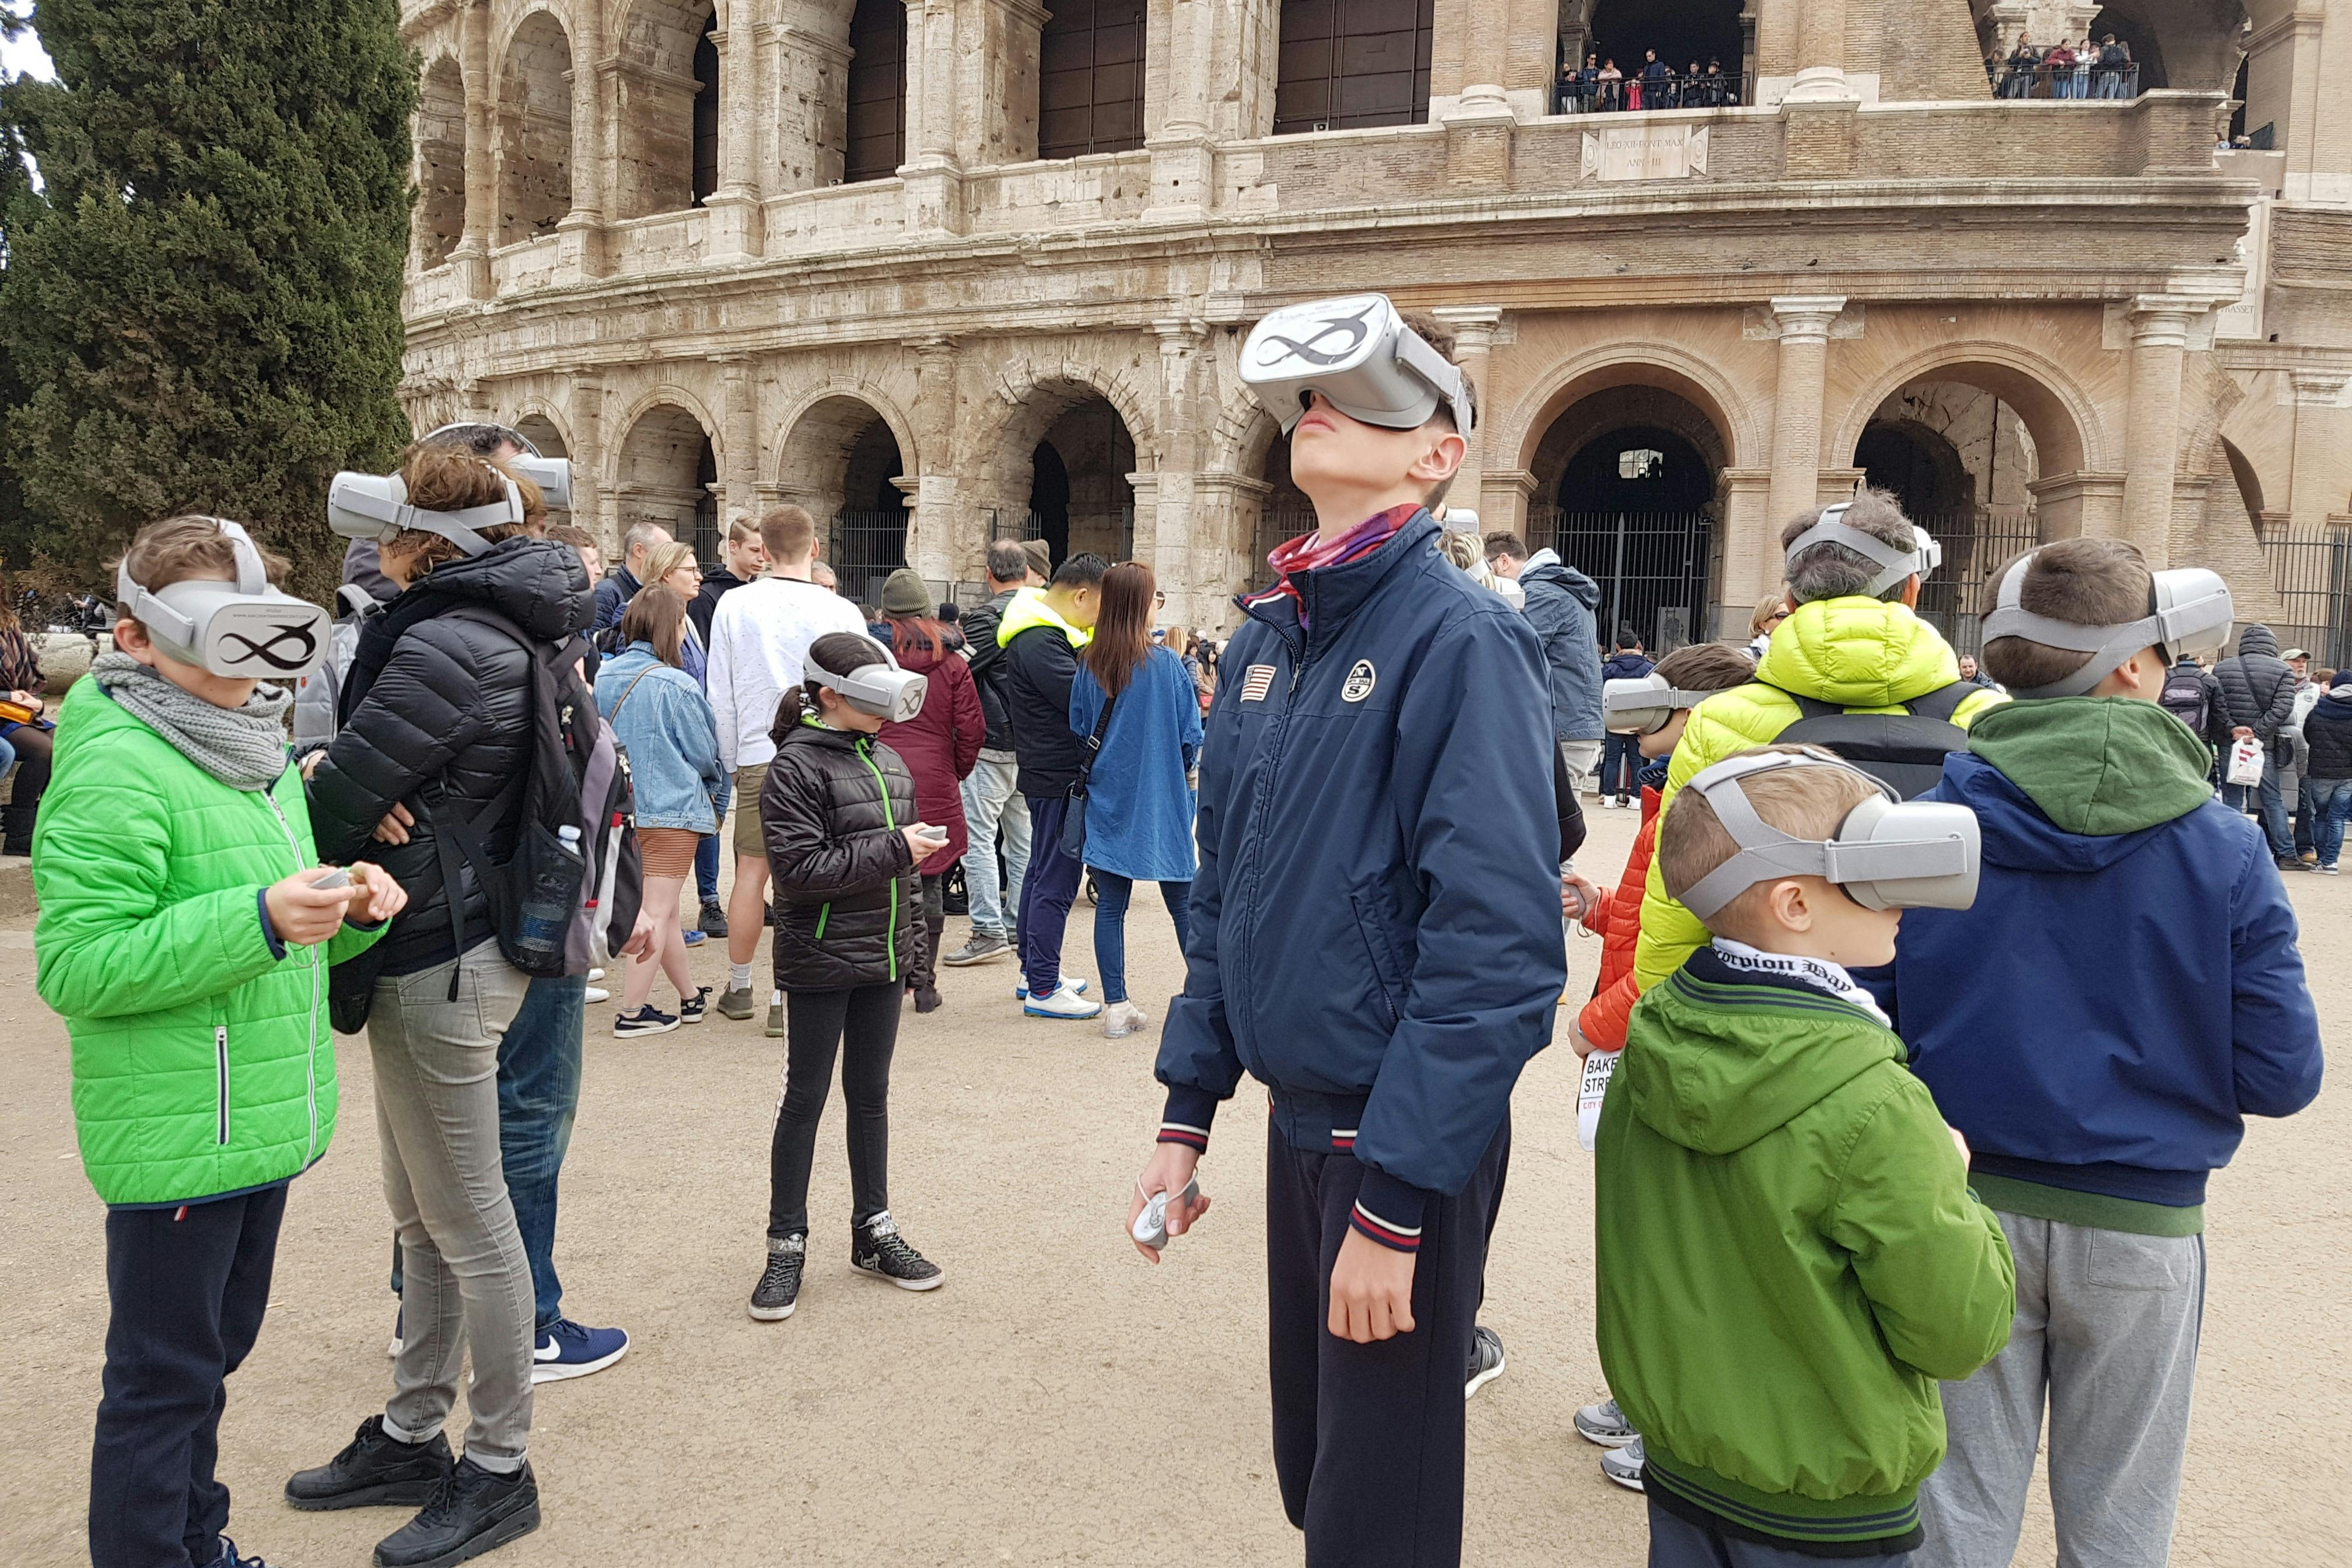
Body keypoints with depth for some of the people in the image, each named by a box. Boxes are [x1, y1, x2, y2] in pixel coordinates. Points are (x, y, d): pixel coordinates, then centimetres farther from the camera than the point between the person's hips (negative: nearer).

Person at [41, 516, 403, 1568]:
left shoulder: (260, 753, 11)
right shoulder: (113, 771, -17)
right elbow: (74, 963, -22)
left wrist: (350, 908, -1)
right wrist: (259, 919, -29)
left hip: (262, 1121, 9)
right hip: (173, 1137, -9)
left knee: (215, 1349, 22)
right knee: (163, 1377, 5)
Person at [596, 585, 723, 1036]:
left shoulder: (604, 675, 0)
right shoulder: (675, 685, -16)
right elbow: (705, 753, -8)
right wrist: (715, 779, 14)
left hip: (623, 806, 7)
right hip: (672, 807, -7)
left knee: (664, 910, 16)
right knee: (658, 912, 0)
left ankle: (691, 996, 29)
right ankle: (632, 1012, 4)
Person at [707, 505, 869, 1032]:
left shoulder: (734, 605, -2)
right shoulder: (841, 612, -8)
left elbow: (720, 694, 3)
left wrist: (732, 761, 15)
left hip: (757, 757, 2)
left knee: (751, 872, 15)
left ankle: (739, 988, 28)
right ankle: (785, 999, 5)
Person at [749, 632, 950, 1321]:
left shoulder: (889, 761, 10)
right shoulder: (794, 766, -12)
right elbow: (799, 869, -20)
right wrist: (893, 850, -21)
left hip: (882, 960, 6)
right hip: (820, 962, -6)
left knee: (871, 1096, 15)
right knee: (804, 1100, 4)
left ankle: (873, 1231, 26)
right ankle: (786, 1246, 15)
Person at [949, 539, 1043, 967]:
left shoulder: (988, 616, -14)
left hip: (993, 742, -7)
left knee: (977, 834, -4)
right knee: (1022, 835, 14)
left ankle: (989, 930, -6)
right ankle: (1019, 923, 21)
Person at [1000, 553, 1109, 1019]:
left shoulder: (1048, 632, 13)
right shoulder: (1038, 643, -21)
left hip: (1050, 774, 11)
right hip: (1057, 776, -11)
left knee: (1043, 872, 18)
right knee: (1055, 881, -6)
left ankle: (1034, 970, 29)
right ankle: (1043, 989, 0)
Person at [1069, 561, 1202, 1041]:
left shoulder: (1088, 668, -4)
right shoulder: (1166, 664, -12)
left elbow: (1078, 732, 5)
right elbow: (1192, 736, -6)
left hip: (1107, 803, 2)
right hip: (1162, 804, -2)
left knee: (1110, 906, 7)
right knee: (1182, 902, 9)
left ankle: (1116, 1007, 10)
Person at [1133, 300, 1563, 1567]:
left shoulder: (1460, 639, -16)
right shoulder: (1265, 638, 7)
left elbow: (1496, 941, -22)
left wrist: (1396, 1200, -23)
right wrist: (1186, 1113, 10)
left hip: (1409, 1141, -6)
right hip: (1294, 1121, 7)